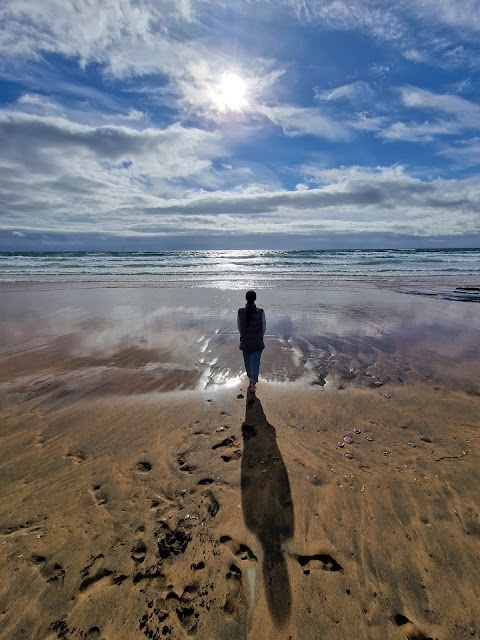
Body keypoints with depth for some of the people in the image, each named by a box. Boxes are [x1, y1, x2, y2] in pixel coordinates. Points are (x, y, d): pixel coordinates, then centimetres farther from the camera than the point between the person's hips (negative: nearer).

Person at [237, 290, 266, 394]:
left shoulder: (240, 312, -13)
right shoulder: (260, 312, -16)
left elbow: (239, 327, 0)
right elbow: (264, 328, -5)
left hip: (245, 341, 2)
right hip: (257, 342, -2)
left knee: (247, 361, 22)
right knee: (255, 362, 8)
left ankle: (251, 380, 43)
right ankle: (253, 385, 4)